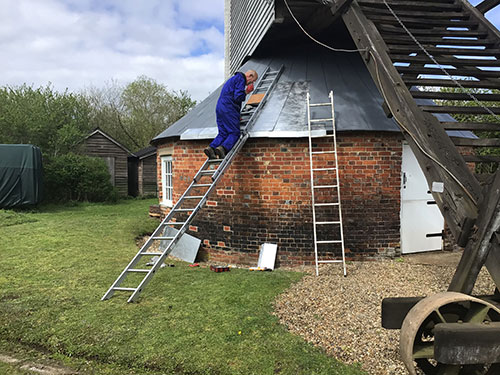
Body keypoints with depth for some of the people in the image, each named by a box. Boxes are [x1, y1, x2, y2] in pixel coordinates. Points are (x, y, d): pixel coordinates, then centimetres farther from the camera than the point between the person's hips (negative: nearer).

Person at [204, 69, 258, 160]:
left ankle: (211, 148, -13)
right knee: (234, 133, -6)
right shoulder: (241, 79, -3)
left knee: (222, 133, 6)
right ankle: (223, 148, -26)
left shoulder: (233, 79, 29)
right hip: (229, 109, -9)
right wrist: (246, 92, 2)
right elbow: (237, 97, -16)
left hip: (219, 108, 9)